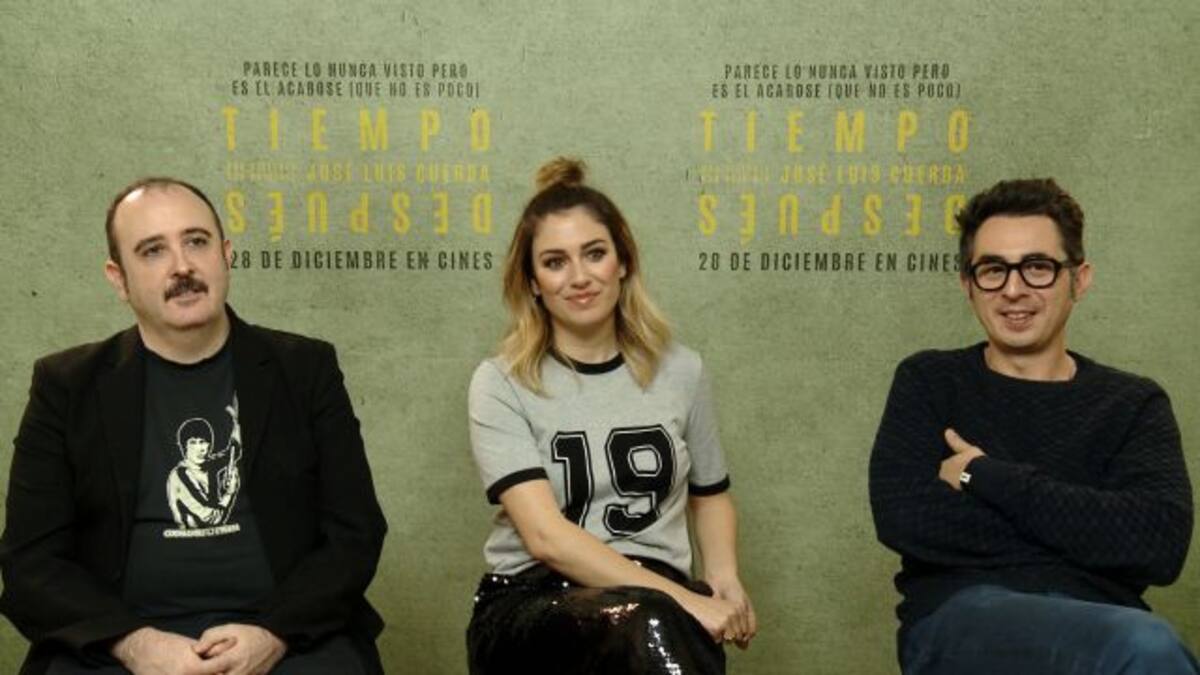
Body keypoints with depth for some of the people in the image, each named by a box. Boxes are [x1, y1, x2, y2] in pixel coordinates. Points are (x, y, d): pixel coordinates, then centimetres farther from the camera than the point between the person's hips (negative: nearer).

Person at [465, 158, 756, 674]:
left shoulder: (680, 370, 11)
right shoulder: (500, 384, 0)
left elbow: (710, 493, 26)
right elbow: (545, 536, -12)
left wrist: (724, 578, 5)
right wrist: (685, 600, -19)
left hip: (657, 601, 3)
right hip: (529, 605, -3)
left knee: (655, 629, -35)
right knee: (648, 626, -37)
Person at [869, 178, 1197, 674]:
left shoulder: (1132, 404, 13)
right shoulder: (929, 382, 12)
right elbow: (904, 518, -7)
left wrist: (983, 476, -6)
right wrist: (1088, 532, -5)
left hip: (1103, 625, 2)